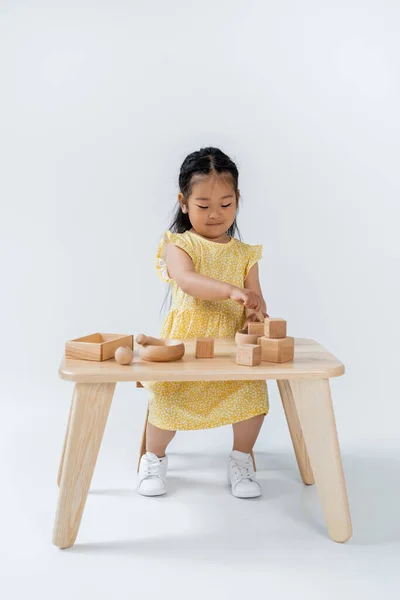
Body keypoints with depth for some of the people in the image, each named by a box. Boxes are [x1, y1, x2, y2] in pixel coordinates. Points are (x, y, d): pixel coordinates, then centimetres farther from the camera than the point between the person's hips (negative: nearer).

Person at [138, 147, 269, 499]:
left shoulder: (244, 253, 12)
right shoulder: (178, 245, 0)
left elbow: (254, 297, 8)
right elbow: (186, 280, -21)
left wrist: (257, 310, -18)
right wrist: (231, 291, -37)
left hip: (233, 344, 3)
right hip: (185, 342, -3)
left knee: (254, 391, -20)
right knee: (166, 396, -22)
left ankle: (241, 460, 9)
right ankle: (154, 458, 11)